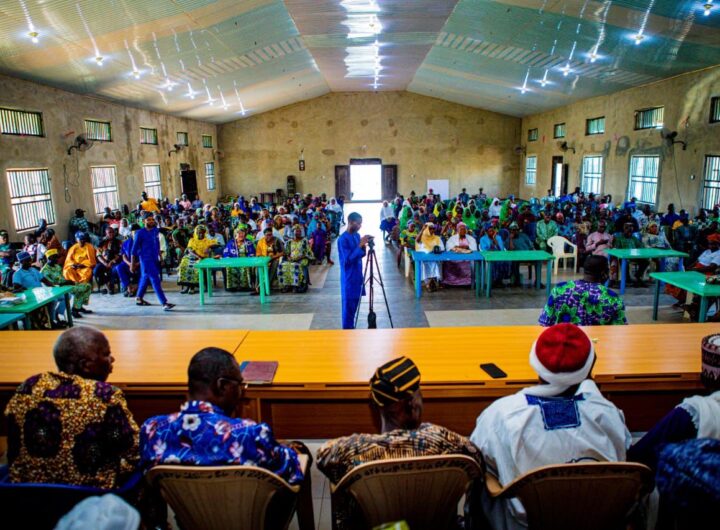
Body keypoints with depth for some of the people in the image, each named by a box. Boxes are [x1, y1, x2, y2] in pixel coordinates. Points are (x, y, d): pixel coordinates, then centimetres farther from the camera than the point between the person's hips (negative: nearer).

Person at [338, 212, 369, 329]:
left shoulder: (357, 235, 8)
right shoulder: (343, 239, -17)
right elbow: (348, 259, -22)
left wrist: (363, 246, -6)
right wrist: (360, 245, -25)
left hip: (357, 276, 8)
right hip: (349, 278, -8)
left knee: (354, 304, 15)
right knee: (348, 305, -1)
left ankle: (351, 329, 26)